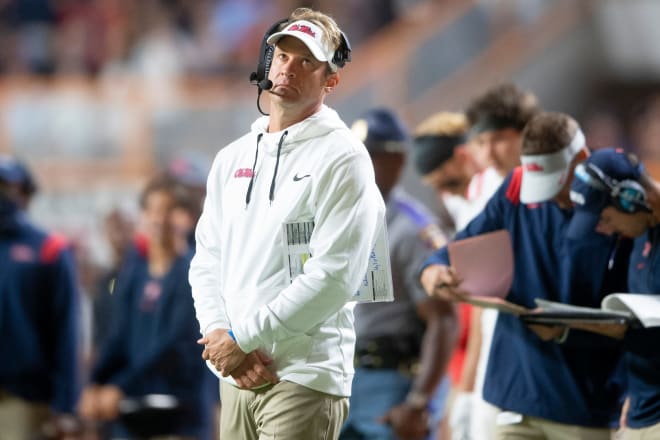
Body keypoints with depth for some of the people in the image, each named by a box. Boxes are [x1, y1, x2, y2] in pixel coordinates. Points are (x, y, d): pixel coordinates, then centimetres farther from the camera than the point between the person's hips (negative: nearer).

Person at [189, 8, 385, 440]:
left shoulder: (342, 158, -6)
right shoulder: (232, 157, 15)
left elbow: (333, 277, -14)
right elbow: (207, 259, 14)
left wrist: (242, 339, -13)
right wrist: (219, 335, -5)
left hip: (305, 376, -6)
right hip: (234, 376, 6)